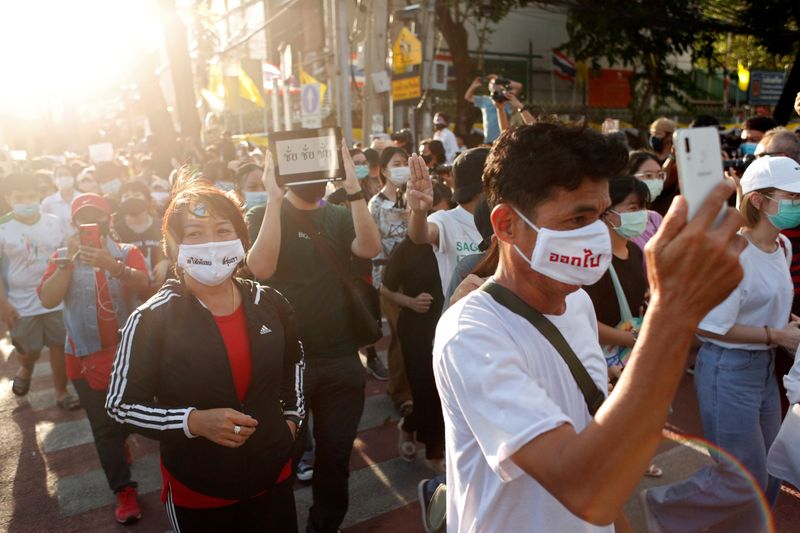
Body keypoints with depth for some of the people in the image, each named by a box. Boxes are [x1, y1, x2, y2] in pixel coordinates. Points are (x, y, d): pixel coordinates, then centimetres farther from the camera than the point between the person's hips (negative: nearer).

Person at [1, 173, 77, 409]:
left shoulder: (53, 222, 0)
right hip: (21, 305, -2)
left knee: (60, 346, 6)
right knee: (28, 351, 13)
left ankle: (61, 392, 22)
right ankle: (26, 369, 48)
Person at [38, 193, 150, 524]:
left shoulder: (128, 253, -2)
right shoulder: (62, 257, 2)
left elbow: (143, 285, -24)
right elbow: (48, 299, -14)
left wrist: (112, 265, -41)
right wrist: (69, 259, -21)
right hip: (86, 356, 0)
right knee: (103, 426, 5)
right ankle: (124, 490, 16)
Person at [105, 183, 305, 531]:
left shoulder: (269, 304, -6)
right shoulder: (152, 320, -18)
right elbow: (120, 405, -12)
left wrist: (292, 416, 8)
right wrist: (194, 421, -24)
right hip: (195, 491, -3)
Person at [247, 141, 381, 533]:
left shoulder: (339, 217, 4)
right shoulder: (265, 216, -2)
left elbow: (369, 249, -15)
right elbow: (260, 268, -21)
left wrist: (354, 189, -22)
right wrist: (274, 197, -21)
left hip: (341, 358, 3)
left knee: (336, 453, 15)